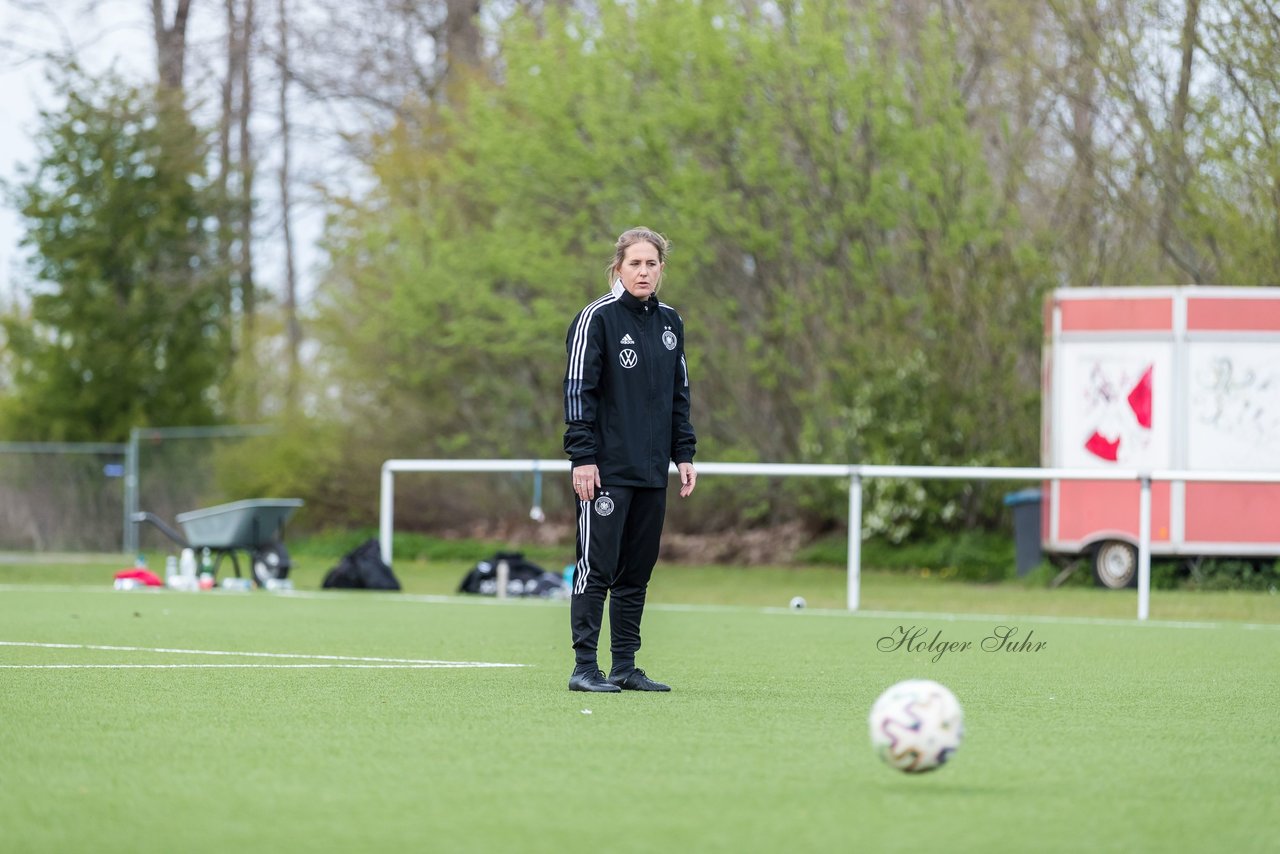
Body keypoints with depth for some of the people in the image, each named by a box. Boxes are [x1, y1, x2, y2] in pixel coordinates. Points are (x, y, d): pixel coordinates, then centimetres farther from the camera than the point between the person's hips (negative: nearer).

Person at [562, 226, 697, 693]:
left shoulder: (670, 322, 14)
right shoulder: (597, 317, -6)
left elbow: (680, 393, 21)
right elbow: (578, 390, -9)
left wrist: (683, 454, 14)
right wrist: (582, 457, -14)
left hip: (652, 471, 6)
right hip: (606, 470, -6)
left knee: (637, 571, 8)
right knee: (596, 566, -8)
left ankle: (625, 666, 13)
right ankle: (585, 667, -6)